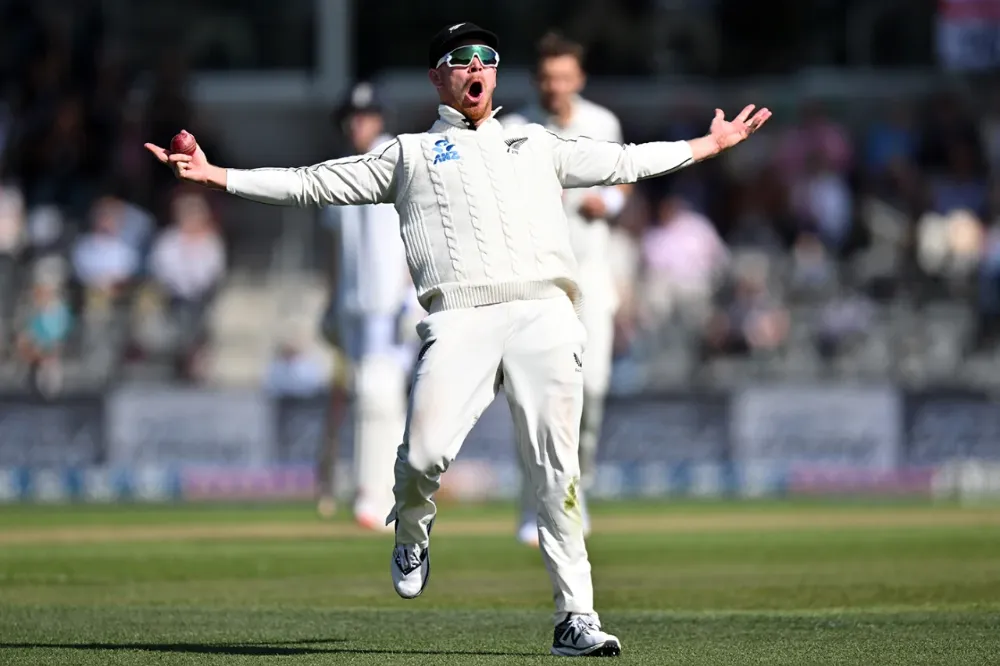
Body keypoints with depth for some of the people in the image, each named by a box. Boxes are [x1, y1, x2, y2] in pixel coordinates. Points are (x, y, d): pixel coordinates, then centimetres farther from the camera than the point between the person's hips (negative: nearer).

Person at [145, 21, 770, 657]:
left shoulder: (538, 145, 31)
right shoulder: (410, 153, 24)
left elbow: (624, 162, 39)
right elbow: (312, 183, 19)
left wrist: (711, 144, 40)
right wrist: (217, 175, 11)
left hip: (545, 314, 2)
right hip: (460, 316, -2)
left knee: (559, 472, -8)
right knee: (425, 454, -19)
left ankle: (576, 617, -7)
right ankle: (412, 534, 15)